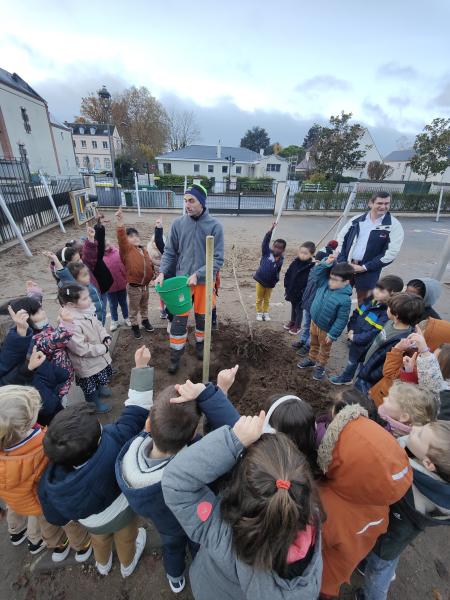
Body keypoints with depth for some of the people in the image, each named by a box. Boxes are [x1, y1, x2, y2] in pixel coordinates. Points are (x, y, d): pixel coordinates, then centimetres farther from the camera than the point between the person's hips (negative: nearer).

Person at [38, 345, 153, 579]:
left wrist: (76, 511, 7)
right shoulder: (112, 444, -50)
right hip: (120, 511, -1)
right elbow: (136, 411, -41)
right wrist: (142, 367, -36)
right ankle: (127, 564, 65)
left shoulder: (51, 481, -37)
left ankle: (103, 564, 69)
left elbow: (55, 516, -16)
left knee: (99, 540, 37)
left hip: (91, 521, 2)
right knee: (125, 538, 34)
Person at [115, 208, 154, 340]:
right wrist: (120, 224, -51)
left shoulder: (143, 250, 4)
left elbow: (149, 265, 14)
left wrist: (151, 277, 10)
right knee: (134, 309, 14)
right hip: (133, 287, -5)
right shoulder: (126, 249, -16)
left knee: (144, 306, 26)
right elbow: (121, 240, -37)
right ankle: (135, 326, 34)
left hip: (145, 285, 6)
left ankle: (145, 321, 48)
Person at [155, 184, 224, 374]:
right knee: (179, 319, 4)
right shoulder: (178, 223, -4)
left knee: (202, 316, 16)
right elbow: (169, 252, 3)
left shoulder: (214, 226, -10)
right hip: (181, 279, 1)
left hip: (204, 281, -1)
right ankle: (175, 356, 22)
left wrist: (198, 274, -21)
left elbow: (218, 259, -12)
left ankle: (200, 344, 42)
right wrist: (162, 272, -12)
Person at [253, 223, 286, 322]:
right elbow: (265, 241, -24)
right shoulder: (266, 252, -11)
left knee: (267, 299, 17)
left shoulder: (281, 259, -5)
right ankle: (259, 312, 26)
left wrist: (277, 260, -23)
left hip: (270, 282, 1)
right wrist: (271, 230, -32)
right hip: (260, 280, -1)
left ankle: (266, 312, 31)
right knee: (259, 298, 12)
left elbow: (277, 270, -9)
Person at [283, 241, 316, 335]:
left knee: (299, 309, 13)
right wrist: (286, 287, 3)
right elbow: (288, 275, 3)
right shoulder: (295, 262, -7)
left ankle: (297, 325, 32)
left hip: (302, 294, -5)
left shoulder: (312, 267, -23)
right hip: (292, 291, 5)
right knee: (293, 306, 25)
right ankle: (292, 321, 46)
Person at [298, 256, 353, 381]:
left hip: (326, 329, -6)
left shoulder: (345, 299, -31)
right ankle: (311, 359, 53)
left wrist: (332, 334, -20)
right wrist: (326, 263, -28)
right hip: (314, 322, 6)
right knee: (314, 343, 29)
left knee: (324, 349, 21)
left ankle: (320, 366, 43)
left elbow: (341, 320, -25)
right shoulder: (324, 284, -15)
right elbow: (318, 272, -9)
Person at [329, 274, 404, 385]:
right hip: (355, 341, 7)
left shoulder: (388, 313, -28)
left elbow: (375, 334, -31)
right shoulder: (371, 299, -6)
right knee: (352, 361, 30)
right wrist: (351, 330, -3)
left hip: (366, 347, -7)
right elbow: (356, 313, 6)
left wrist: (355, 337, -22)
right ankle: (345, 378, 54)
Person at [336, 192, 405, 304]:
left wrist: (364, 268, -15)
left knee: (363, 302, 7)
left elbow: (391, 252, -11)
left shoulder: (394, 225, -5)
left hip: (368, 271, -3)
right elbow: (341, 238, 8)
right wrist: (342, 262, -4)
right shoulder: (357, 219, 4)